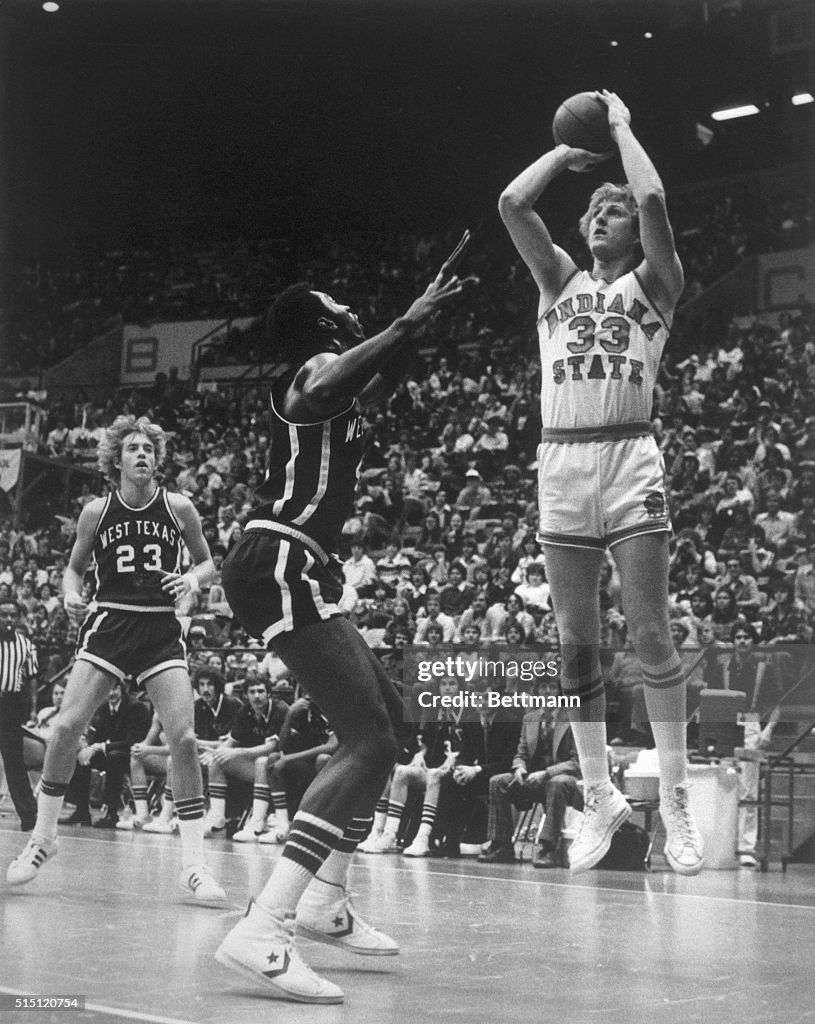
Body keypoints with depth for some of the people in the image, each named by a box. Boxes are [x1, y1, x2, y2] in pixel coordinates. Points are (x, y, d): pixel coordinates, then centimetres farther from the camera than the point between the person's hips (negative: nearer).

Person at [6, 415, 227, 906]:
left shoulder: (178, 507, 1)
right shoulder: (97, 511, 3)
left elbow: (208, 562, 12)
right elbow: (75, 566, 16)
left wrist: (193, 578, -10)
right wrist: (71, 593, -5)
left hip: (161, 628, 0)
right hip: (108, 622, 1)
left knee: (184, 737, -14)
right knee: (68, 726, -12)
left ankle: (194, 865, -8)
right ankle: (43, 837, 10)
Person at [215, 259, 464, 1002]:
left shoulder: (338, 388, 23)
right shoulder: (315, 365, -6)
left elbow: (381, 382, 47)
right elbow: (316, 395, -34)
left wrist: (414, 332, 37)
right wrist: (403, 326, -31)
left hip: (300, 570, 11)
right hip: (279, 566, -11)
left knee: (389, 719, 21)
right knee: (369, 741, -20)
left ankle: (325, 902, 24)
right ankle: (262, 931, -31)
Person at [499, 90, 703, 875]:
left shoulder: (652, 284, 6)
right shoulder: (559, 279, 16)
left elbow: (653, 199, -11)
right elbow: (511, 204, 3)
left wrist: (621, 127, 3)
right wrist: (568, 148, 14)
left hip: (629, 462, -4)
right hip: (561, 464, 4)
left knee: (650, 633, -7)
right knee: (575, 642, 5)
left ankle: (675, 801, -1)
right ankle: (599, 797, 15)